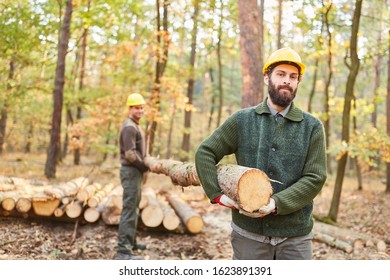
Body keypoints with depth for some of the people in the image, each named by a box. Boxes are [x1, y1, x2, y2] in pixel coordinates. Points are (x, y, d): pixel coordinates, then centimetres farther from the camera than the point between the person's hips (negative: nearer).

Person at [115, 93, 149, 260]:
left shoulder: (134, 126, 17)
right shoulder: (129, 127, -16)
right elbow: (130, 155, -22)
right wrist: (146, 167, -10)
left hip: (135, 172, 11)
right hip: (131, 172, -11)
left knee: (134, 208, 18)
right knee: (129, 210, -12)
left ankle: (130, 242, 30)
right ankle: (123, 251, -12)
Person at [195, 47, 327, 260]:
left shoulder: (312, 127, 1)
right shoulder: (242, 120, 3)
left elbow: (315, 178, -6)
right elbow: (205, 152, 4)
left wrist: (276, 203, -18)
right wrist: (217, 194, -8)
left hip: (295, 236, 0)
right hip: (249, 232, 0)